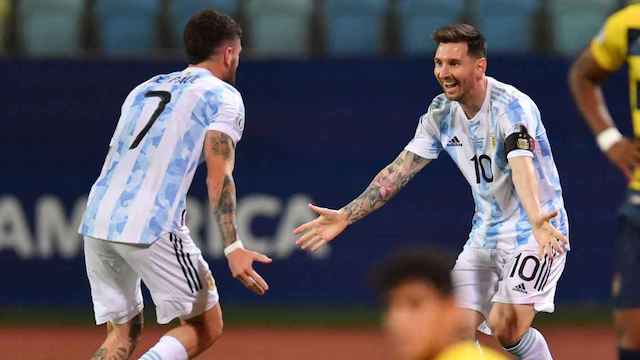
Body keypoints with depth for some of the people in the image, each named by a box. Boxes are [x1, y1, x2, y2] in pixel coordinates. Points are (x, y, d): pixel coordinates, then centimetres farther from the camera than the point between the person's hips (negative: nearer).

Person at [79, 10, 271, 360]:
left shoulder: (143, 90, 25)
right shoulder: (222, 96, 4)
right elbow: (218, 176, -9)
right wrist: (233, 248, -15)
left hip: (96, 218, 7)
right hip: (151, 226, -7)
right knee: (205, 328, 6)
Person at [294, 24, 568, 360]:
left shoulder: (512, 107, -21)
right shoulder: (441, 114, -1)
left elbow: (522, 168, -39)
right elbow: (399, 170, 3)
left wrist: (537, 222, -56)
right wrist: (346, 215, -4)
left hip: (538, 230, -7)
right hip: (486, 232, 7)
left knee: (506, 327, -22)